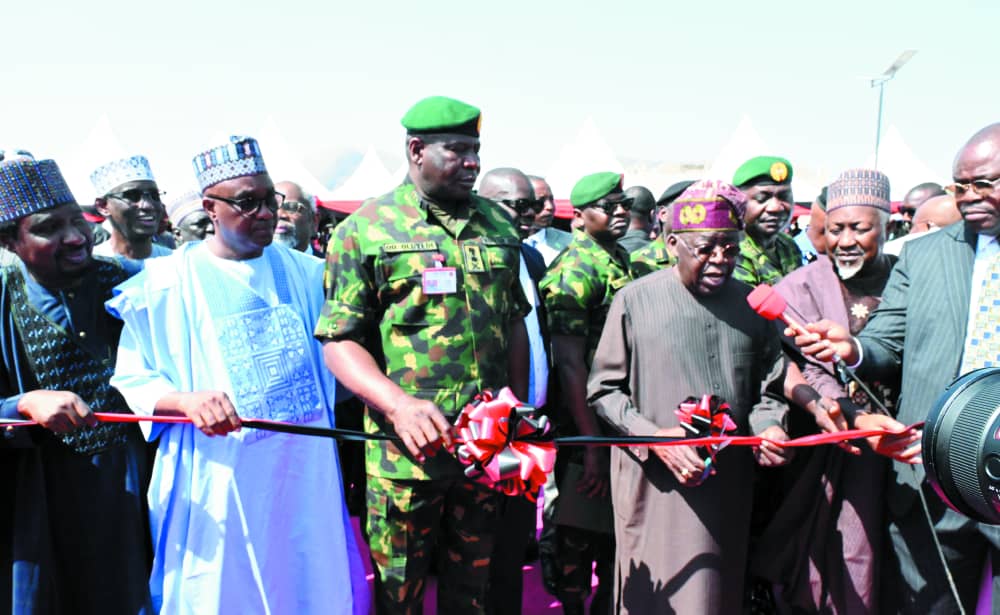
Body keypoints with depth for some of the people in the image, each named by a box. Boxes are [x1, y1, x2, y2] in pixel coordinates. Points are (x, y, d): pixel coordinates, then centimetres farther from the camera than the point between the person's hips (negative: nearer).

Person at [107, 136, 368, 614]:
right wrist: (187, 401, -22)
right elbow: (131, 379, -4)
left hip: (307, 473, 4)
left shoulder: (305, 273, 8)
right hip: (219, 481, -3)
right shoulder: (168, 282, -4)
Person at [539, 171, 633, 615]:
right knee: (580, 536, 4)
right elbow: (569, 363, -21)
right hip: (589, 426, -9)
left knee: (615, 530, 20)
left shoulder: (620, 259, 11)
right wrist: (591, 444, -24)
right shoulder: (574, 270, -16)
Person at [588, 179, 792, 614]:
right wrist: (656, 438, -15)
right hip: (654, 485, -3)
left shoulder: (752, 305, 4)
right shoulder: (636, 299, -5)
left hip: (729, 485, 3)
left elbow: (768, 389, 13)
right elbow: (604, 389, -1)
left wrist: (768, 427, -9)